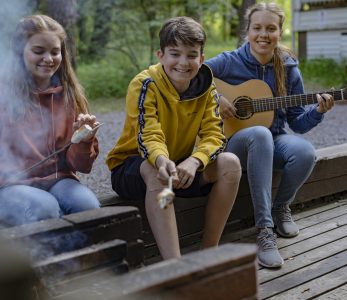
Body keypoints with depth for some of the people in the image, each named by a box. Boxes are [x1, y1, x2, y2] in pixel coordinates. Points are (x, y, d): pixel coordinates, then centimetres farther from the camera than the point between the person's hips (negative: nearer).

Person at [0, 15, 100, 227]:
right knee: (44, 208, -32)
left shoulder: (70, 95, 8)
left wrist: (84, 140, -13)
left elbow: (78, 165, 7)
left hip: (57, 180, 2)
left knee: (88, 205, -28)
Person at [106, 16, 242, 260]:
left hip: (181, 166, 5)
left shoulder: (205, 87, -5)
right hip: (133, 166, -4)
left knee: (230, 163, -18)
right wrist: (162, 161, -52)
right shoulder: (145, 85, -19)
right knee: (154, 171, -38)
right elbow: (148, 137, -28)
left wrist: (194, 161, -36)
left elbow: (214, 135, -14)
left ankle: (210, 250, -11)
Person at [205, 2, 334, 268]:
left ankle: (281, 207, 1)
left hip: (274, 142, 3)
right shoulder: (229, 62, -5)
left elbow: (298, 124, 6)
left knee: (305, 152, -31)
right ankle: (265, 229, -36)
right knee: (260, 134, -39)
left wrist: (318, 111, -13)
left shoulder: (289, 70, 3)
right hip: (235, 143, -3)